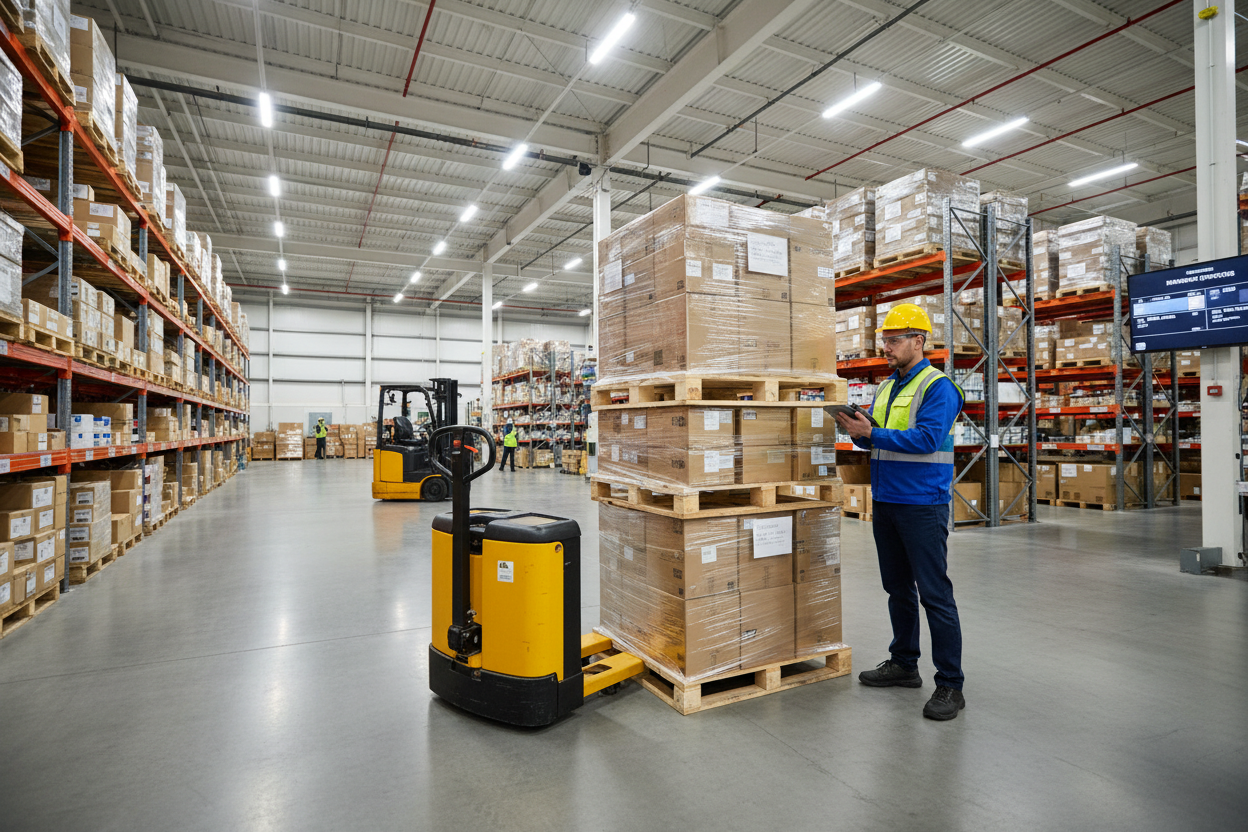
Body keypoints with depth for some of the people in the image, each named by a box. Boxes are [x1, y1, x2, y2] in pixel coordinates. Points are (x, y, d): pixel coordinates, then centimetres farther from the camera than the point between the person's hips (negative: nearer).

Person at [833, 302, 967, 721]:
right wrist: (857, 429, -5)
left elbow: (927, 438, -23)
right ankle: (904, 664, 31)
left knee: (934, 594, -2)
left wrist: (872, 434, -24)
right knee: (898, 588, 17)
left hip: (922, 506, -8)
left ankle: (950, 684, 10)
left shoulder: (938, 386, -10)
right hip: (885, 502, 8)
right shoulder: (885, 388, 15)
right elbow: (875, 440, 16)